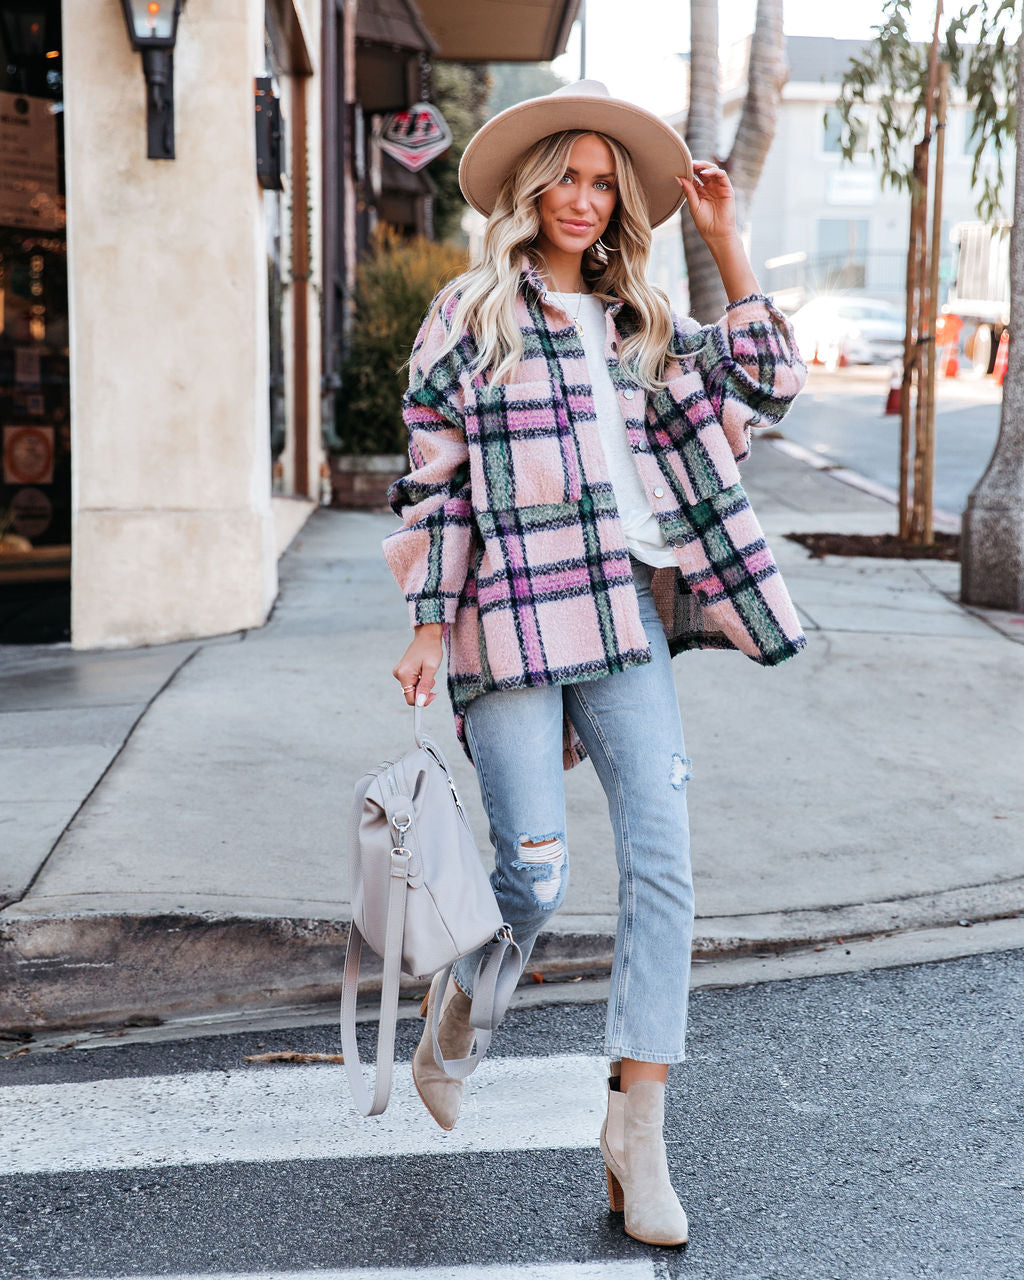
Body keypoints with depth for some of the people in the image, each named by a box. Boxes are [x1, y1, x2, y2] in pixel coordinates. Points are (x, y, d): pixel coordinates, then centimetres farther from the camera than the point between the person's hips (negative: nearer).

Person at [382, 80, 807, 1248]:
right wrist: (427, 625, -5)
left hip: (627, 618, 5)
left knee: (662, 862, -5)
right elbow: (434, 477, 1)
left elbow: (769, 380, 11)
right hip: (513, 617, -4)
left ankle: (636, 1129, 4)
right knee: (536, 871, -7)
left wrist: (722, 238, 8)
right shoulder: (471, 313, 4)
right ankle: (453, 1016, 27)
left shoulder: (636, 324, 17)